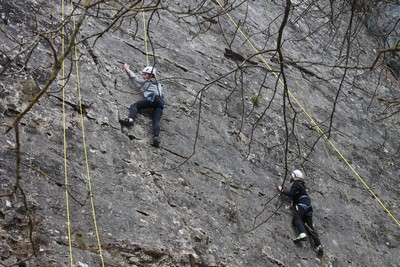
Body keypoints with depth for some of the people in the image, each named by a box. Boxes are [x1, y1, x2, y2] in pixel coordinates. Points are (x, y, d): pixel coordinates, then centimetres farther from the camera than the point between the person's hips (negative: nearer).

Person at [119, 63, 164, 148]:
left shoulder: (146, 82, 20)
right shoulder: (158, 84, 35)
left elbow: (135, 78, 29)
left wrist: (127, 69, 44)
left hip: (152, 98, -5)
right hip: (160, 103, 5)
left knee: (134, 105, -4)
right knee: (156, 121, -9)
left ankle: (130, 119, -33)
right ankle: (156, 137, -34)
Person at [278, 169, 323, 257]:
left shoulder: (296, 184, 2)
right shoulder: (301, 184, 30)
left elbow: (291, 193, -9)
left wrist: (282, 190, 1)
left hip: (302, 204, -9)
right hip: (308, 206, 9)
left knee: (296, 219, -24)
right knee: (310, 226, 2)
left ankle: (302, 234, -51)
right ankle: (318, 245, -7)